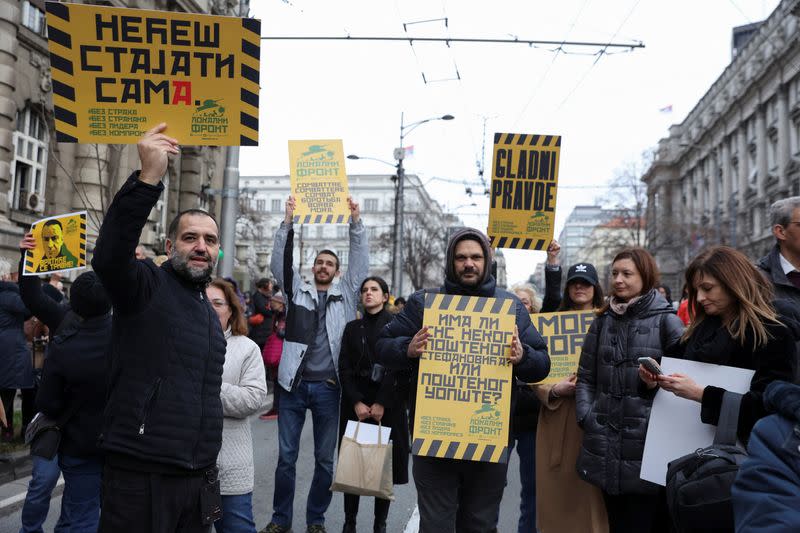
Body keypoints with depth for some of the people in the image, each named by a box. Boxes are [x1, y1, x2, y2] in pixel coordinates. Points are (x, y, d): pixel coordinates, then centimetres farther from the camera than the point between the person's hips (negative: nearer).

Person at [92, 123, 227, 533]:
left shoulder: (210, 312, 17)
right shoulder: (146, 285, -5)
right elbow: (108, 256, -29)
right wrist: (147, 179, -39)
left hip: (198, 478, 7)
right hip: (139, 476, -7)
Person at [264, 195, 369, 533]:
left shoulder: (346, 293, 10)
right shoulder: (297, 290, 11)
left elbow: (360, 261, 1)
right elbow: (281, 262, 0)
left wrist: (356, 222, -9)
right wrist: (288, 222, -10)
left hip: (328, 387, 0)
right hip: (293, 384, 0)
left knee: (325, 459, 7)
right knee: (286, 456, 6)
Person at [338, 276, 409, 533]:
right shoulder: (352, 328, 12)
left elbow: (401, 368, -6)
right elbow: (344, 368, 5)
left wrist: (381, 403, -13)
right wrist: (356, 402, -9)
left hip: (388, 404, -2)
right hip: (355, 403, 3)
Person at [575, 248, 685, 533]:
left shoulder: (666, 320, -2)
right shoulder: (602, 321, 12)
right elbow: (586, 377, 13)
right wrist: (586, 416, 3)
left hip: (647, 445, -4)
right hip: (607, 447, 4)